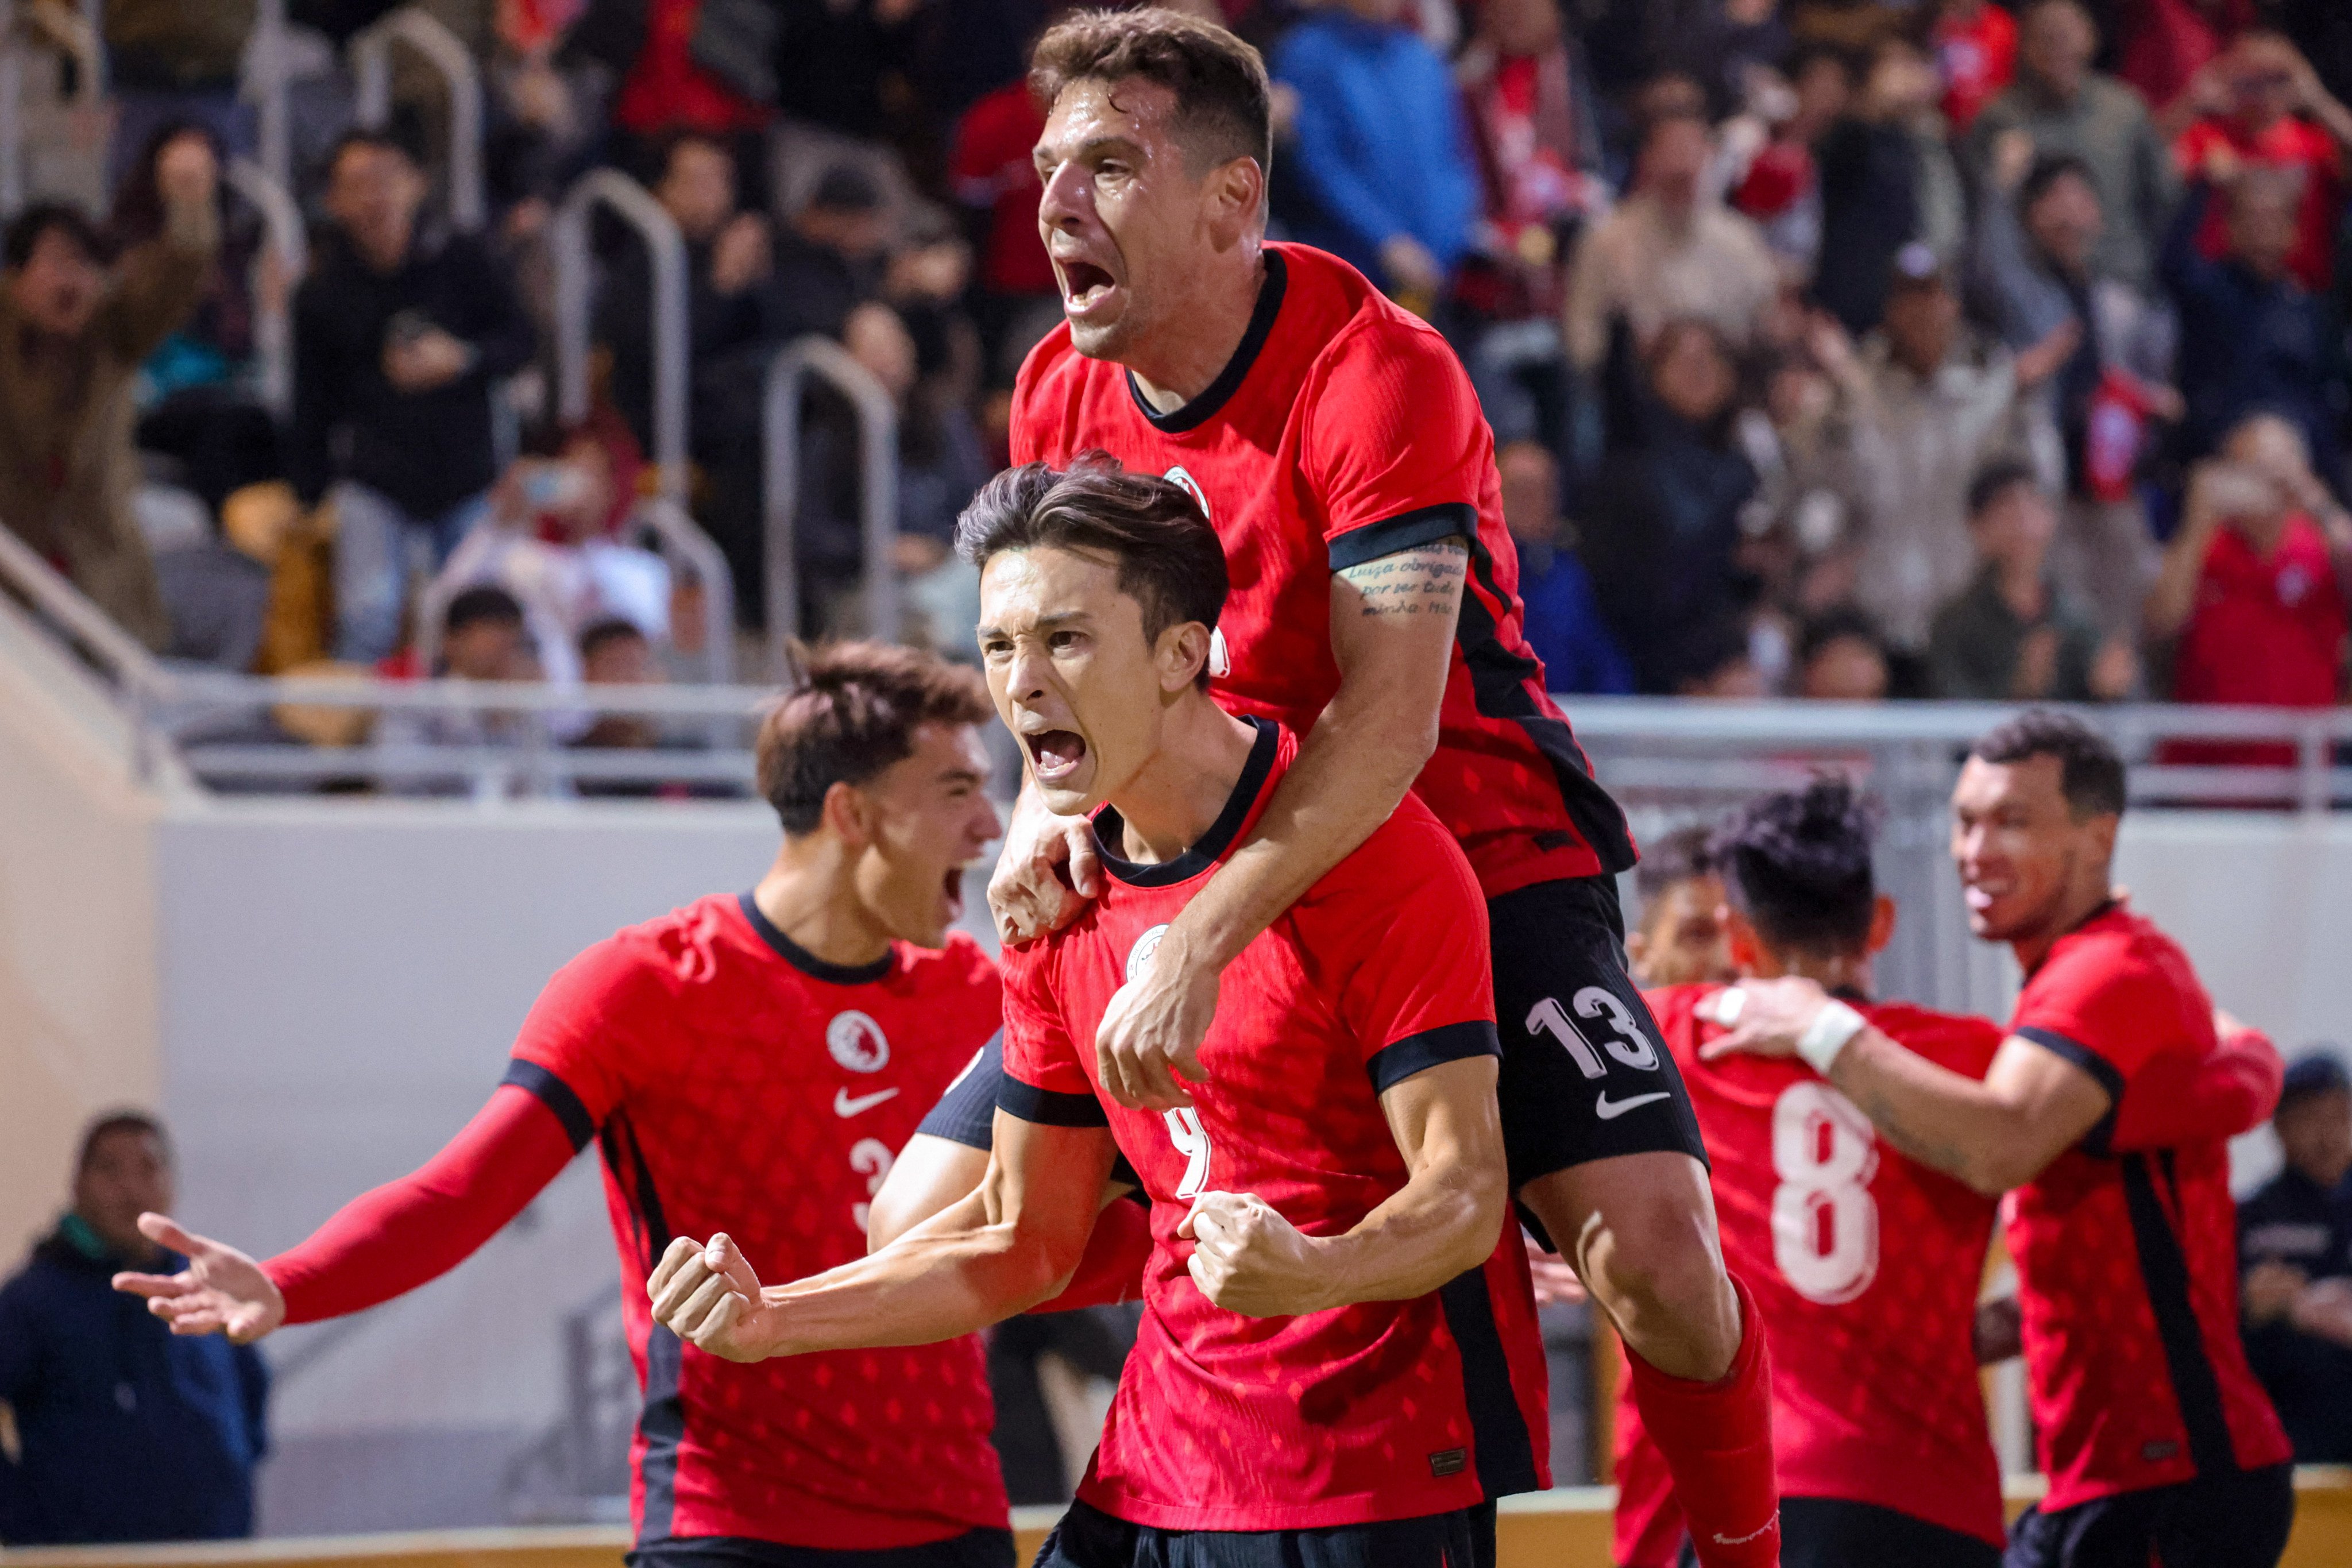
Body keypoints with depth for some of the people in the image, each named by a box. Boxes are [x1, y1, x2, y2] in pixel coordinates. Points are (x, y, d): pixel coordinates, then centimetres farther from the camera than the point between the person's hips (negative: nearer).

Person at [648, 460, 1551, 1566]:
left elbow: (1464, 1192, -17)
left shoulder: (1372, 853, -12)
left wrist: (1312, 1273, -36)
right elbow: (1025, 1237, 17)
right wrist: (774, 1319, 7)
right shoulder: (1061, 900, 9)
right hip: (1159, 1470, 6)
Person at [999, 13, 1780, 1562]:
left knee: (1651, 1250, -26)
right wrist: (1051, 805, -12)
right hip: (1218, 877, 7)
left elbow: (1389, 724, -29)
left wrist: (1201, 945, -38)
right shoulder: (1061, 395, 0)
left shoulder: (1374, 373, -21)